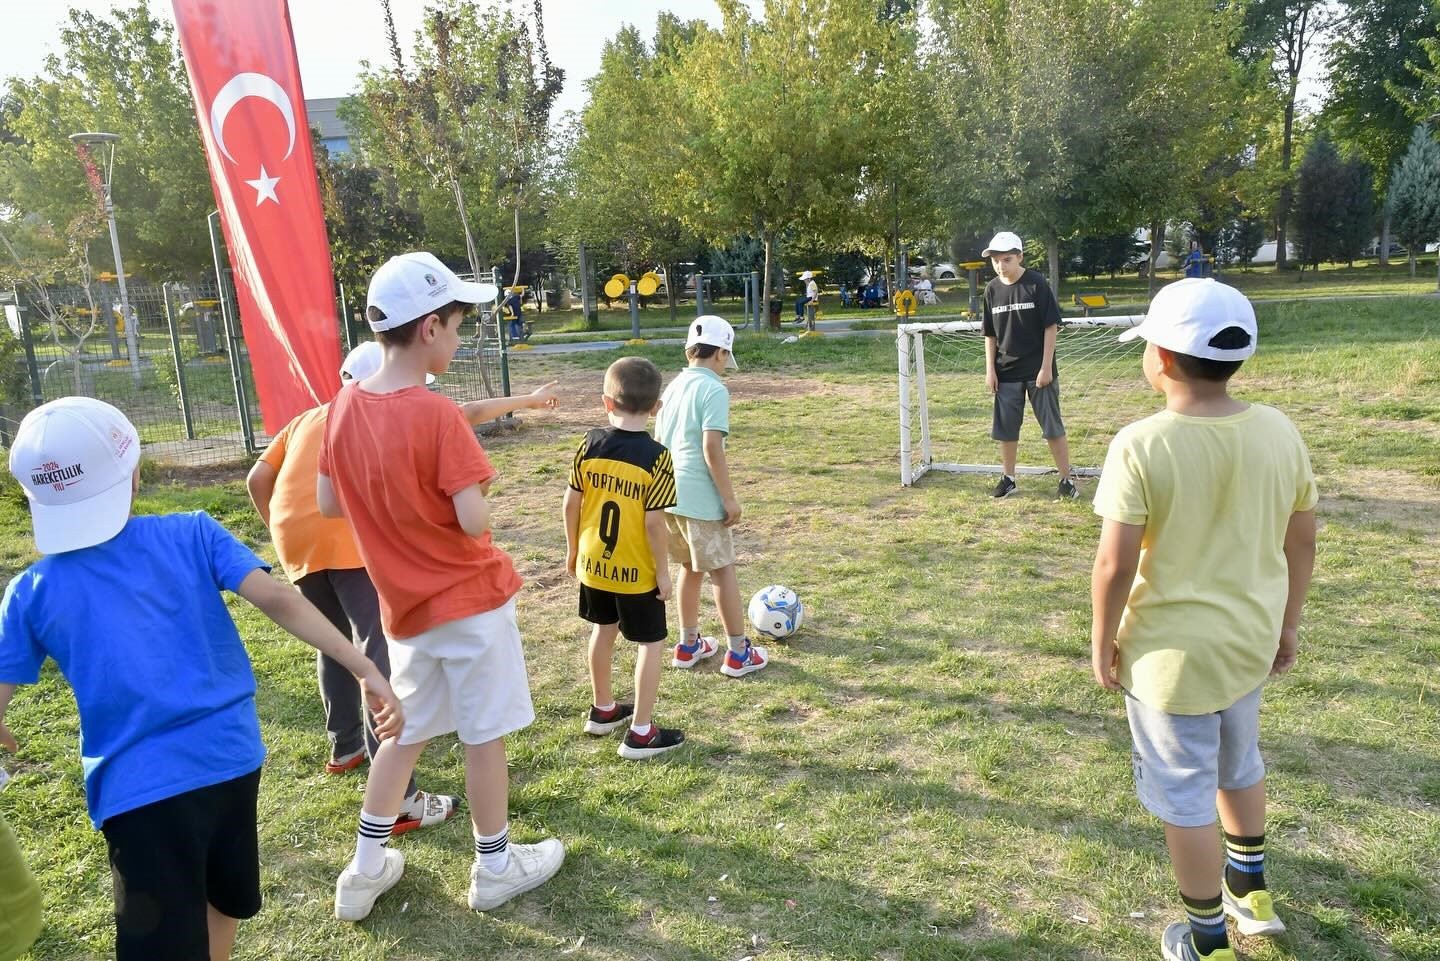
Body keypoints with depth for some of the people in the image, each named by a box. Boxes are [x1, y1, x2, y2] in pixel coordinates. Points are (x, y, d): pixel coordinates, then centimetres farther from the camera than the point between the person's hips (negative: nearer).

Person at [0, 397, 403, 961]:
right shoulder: (193, 534, -5)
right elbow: (278, 601, -15)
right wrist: (365, 669, -17)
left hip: (139, 788, -2)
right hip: (230, 758, 2)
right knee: (223, 897, 28)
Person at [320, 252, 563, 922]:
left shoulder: (343, 407, -2)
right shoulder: (437, 415, -22)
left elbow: (328, 504, 5)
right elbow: (474, 521, -23)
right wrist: (472, 496, -2)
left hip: (405, 605, 6)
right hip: (468, 598, -6)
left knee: (406, 731, 22)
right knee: (484, 734, 10)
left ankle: (365, 870, 31)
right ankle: (495, 868, 27)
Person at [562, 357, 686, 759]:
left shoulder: (590, 444, -7)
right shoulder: (656, 456, -19)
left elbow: (571, 502, -1)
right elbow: (654, 521, -19)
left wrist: (572, 549, 13)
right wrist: (663, 571, -7)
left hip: (593, 563, 5)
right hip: (636, 571, -5)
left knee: (604, 629, 24)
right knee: (652, 642, 9)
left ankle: (603, 710, 40)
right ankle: (641, 733, 12)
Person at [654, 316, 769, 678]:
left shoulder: (673, 387, 11)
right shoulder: (714, 389, -13)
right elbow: (712, 450, -20)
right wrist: (730, 498, -13)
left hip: (669, 495, 8)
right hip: (701, 498, -8)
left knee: (690, 567, 20)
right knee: (722, 570, 4)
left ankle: (688, 645, 30)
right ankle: (738, 653, 12)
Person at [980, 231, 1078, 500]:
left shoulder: (1036, 284, -10)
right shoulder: (992, 289, 2)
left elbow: (1051, 327, -8)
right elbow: (990, 334, 9)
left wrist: (1046, 367, -12)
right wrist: (990, 370, 3)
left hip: (1038, 370, -4)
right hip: (1006, 371, 4)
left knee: (1053, 427, 1)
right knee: (1006, 429, 9)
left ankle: (1066, 479, 11)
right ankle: (1008, 479, 22)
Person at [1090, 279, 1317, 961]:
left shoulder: (1141, 445, -23)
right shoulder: (1280, 432, -6)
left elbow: (1116, 565, -22)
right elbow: (1301, 542, 3)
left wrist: (1102, 642, -6)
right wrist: (1286, 623, 17)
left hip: (1173, 654, -6)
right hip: (1250, 642, 6)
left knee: (1186, 796, 13)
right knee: (1239, 764, 30)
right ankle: (1252, 891, 50)